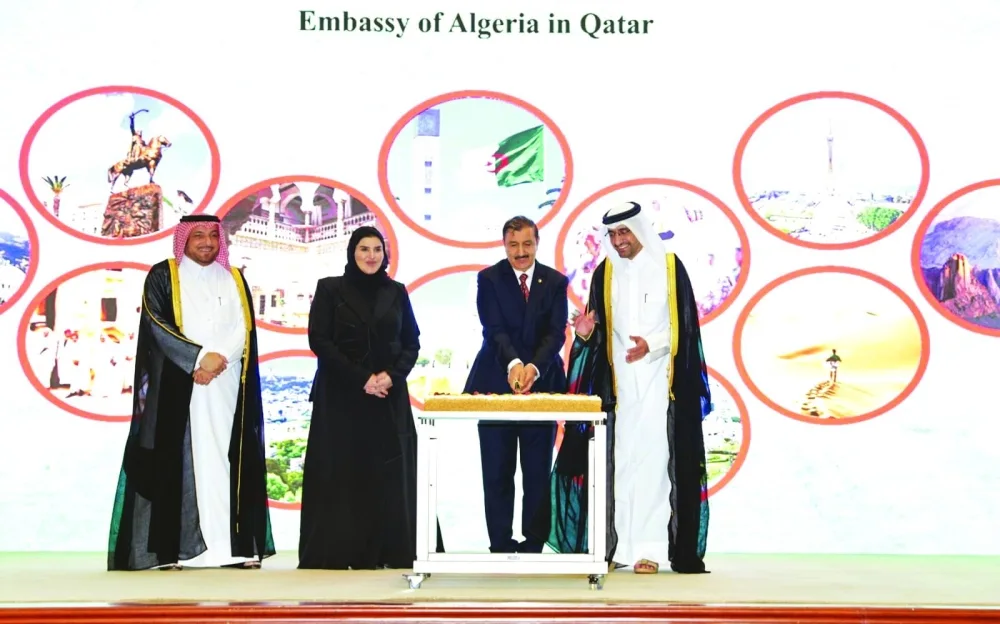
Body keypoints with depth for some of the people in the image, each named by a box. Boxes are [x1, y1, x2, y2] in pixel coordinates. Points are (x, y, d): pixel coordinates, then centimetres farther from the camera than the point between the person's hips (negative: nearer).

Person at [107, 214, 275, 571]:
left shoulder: (234, 280, 16)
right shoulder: (162, 276, 5)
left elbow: (244, 328, 5)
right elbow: (157, 324, -6)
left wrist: (218, 358, -13)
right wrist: (199, 358, -16)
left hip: (227, 385, 3)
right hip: (177, 384, -3)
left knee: (227, 459, 0)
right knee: (177, 459, -7)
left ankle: (239, 545, -2)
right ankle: (171, 548, -8)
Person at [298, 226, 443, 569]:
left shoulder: (397, 292, 10)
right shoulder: (330, 289, 2)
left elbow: (412, 343, 8)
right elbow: (320, 341, -5)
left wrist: (392, 375, -11)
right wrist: (361, 378, -13)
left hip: (389, 398, 3)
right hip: (340, 397, -3)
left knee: (388, 473, 0)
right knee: (339, 473, -3)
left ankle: (383, 551, 4)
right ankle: (335, 551, 2)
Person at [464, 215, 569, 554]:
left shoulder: (555, 282, 4)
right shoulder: (489, 279, 0)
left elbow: (556, 333, -7)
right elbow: (494, 330, -12)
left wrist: (534, 367, -24)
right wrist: (513, 364, -30)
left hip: (542, 383, 1)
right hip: (497, 383, -1)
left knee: (538, 471, 5)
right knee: (497, 472, 3)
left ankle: (533, 545, 13)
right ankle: (500, 545, 12)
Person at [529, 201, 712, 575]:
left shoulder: (669, 267, 0)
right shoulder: (605, 273, 10)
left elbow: (684, 325, -2)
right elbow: (600, 332, 11)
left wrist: (651, 344, -18)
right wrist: (587, 332, -12)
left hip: (659, 381, -3)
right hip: (618, 382, 3)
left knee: (653, 458, -7)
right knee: (620, 460, 1)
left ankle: (650, 548, -4)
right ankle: (620, 546, 5)